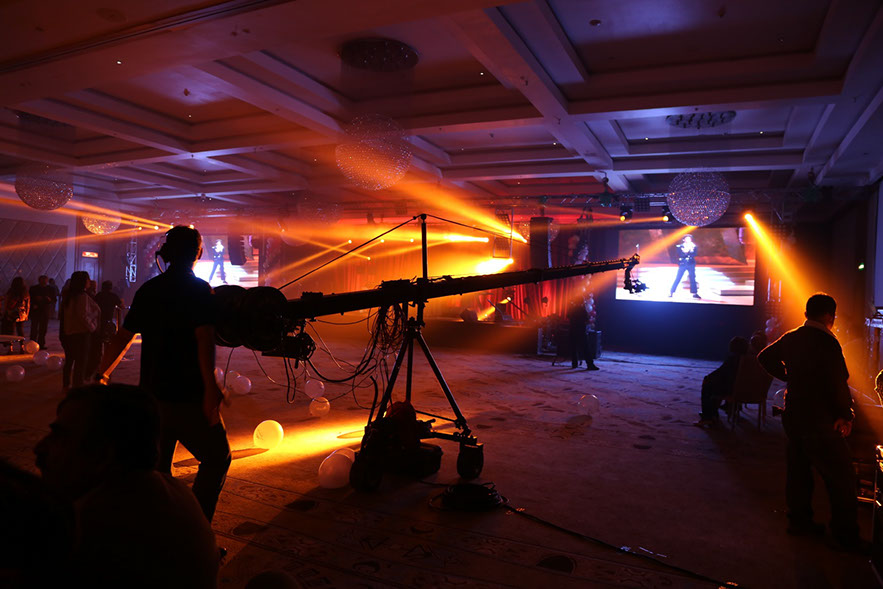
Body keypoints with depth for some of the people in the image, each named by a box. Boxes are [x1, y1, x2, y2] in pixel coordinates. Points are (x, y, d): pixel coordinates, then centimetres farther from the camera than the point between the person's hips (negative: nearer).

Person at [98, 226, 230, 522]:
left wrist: (102, 373, 28)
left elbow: (123, 337, 14)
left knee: (157, 465, 19)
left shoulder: (148, 289, 9)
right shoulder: (199, 290, -10)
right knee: (217, 458, 5)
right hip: (187, 395, -6)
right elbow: (204, 338, -22)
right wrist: (210, 387, -29)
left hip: (151, 394, 7)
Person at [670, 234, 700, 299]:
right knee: (678, 278, -5)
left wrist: (686, 252, -17)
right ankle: (671, 292, -1)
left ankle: (695, 293, 4)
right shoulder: (680, 246, 3)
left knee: (692, 278, 0)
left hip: (691, 264, 2)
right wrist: (688, 252, -21)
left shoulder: (693, 246, 7)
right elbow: (680, 255, -11)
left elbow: (694, 255, -8)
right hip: (682, 264, -2)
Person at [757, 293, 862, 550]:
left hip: (793, 415, 8)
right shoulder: (827, 342, -19)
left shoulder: (791, 337, 4)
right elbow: (838, 382, -20)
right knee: (841, 475, 3)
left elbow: (765, 357, 19)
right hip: (818, 420, -8)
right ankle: (846, 535, 10)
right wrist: (846, 415, -7)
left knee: (799, 468, 17)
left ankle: (799, 519, 29)